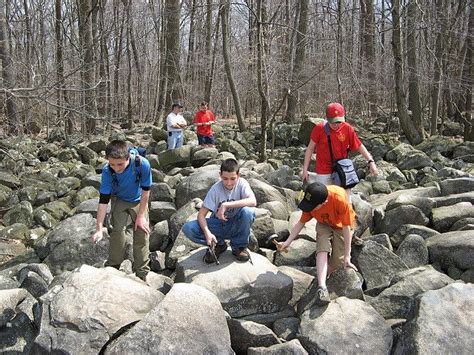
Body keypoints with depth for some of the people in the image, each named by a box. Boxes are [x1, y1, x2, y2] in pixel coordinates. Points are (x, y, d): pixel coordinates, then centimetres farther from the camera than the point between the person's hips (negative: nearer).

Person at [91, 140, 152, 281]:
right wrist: (99, 229, -30)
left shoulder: (142, 164, -36)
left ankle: (142, 273, 8)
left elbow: (145, 191, -21)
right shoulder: (107, 171, -31)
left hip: (138, 200, 0)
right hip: (119, 200, 0)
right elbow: (103, 200, -26)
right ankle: (113, 268, 2)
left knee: (142, 231, -4)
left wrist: (141, 215, -15)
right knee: (117, 230, -15)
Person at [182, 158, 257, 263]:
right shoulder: (215, 189, -14)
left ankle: (240, 246, -8)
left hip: (235, 226, -1)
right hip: (218, 225, 1)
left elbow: (253, 201, -33)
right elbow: (201, 214, -14)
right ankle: (219, 244, -1)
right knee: (188, 228, -24)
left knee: (248, 211, -34)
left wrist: (226, 205, -36)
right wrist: (207, 232, -33)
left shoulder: (242, 184, -14)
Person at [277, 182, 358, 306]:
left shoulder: (340, 199, -41)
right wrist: (287, 242, -18)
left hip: (341, 225, -2)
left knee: (338, 262, -13)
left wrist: (347, 257, -26)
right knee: (322, 250, -25)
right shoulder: (311, 202, -27)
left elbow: (346, 228, -31)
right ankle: (322, 287, -31)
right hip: (324, 224, 2)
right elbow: (301, 223, -10)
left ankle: (323, 275, 16)